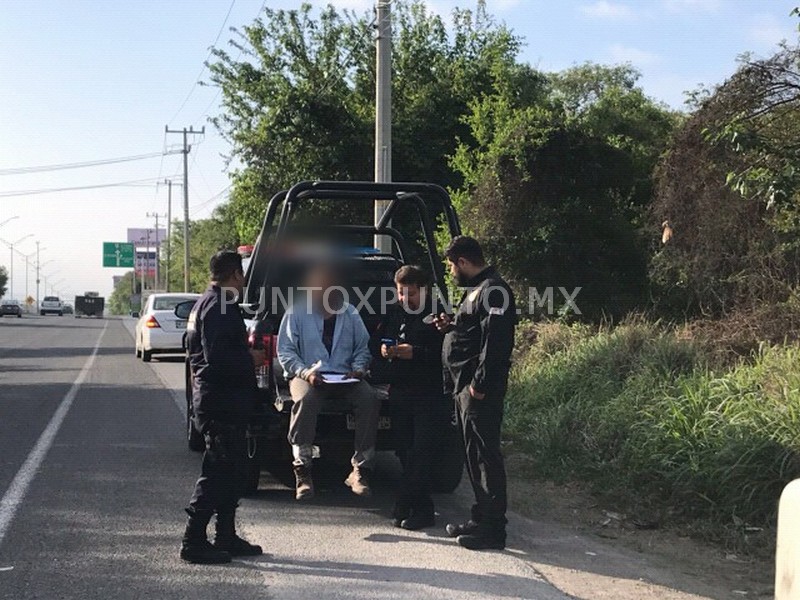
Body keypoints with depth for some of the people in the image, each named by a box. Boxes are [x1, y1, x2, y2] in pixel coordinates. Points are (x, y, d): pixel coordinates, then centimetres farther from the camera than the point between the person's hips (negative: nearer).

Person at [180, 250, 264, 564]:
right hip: (222, 402, -11)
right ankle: (194, 542, -3)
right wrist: (250, 358, -11)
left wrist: (246, 353, 14)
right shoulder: (220, 306, -16)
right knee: (217, 471, -7)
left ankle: (227, 538, 22)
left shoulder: (207, 303, 17)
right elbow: (217, 358, -25)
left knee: (232, 470, 15)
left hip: (219, 401, 11)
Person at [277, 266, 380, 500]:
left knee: (370, 399, -26)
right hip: (307, 375, -3)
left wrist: (358, 369, -3)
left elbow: (363, 348, 19)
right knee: (305, 399, -38)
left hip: (344, 377, 3)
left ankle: (360, 470, -21)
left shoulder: (350, 314, 16)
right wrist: (304, 372, -17)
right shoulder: (297, 312, 5)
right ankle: (303, 473, -34)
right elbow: (285, 350, 0)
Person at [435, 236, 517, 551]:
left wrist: (480, 384, -23)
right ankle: (481, 518, 22)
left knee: (485, 454, -8)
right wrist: (452, 326, 12)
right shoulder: (477, 289, 21)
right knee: (474, 454, 14)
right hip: (465, 385, 11)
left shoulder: (493, 291, -13)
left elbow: (495, 340, -21)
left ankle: (492, 528, -4)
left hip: (480, 387, -11)